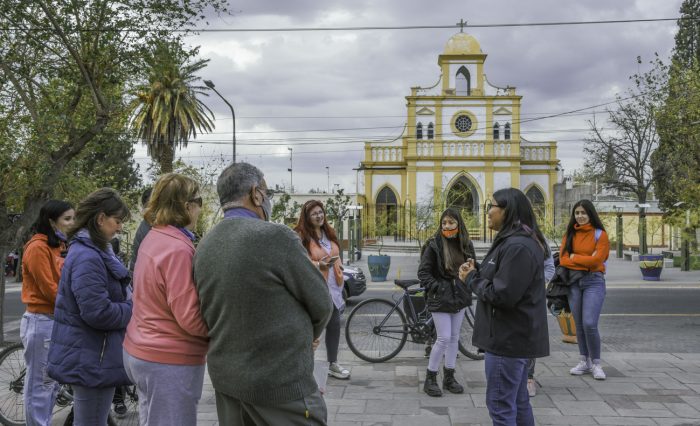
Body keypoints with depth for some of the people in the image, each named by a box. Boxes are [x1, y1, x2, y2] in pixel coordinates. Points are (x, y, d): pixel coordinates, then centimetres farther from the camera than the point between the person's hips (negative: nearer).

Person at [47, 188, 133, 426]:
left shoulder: (92, 251, 12)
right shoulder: (88, 258, -22)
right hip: (92, 360, -11)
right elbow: (98, 312, -28)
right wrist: (133, 310, -12)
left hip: (88, 357, 11)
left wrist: (131, 302, 4)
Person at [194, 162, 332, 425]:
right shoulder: (276, 236, -19)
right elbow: (321, 303, -10)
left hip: (225, 377, 7)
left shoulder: (204, 247, 2)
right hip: (279, 382, -7)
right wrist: (310, 335, 12)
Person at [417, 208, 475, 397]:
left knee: (454, 338, 11)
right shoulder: (434, 245, -11)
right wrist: (436, 289, -16)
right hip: (440, 299, -5)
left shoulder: (466, 245, 5)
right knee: (444, 338, -7)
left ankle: (449, 377, 23)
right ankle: (430, 379, 7)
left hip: (459, 298, 5)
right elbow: (423, 272, -9)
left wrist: (467, 287, 1)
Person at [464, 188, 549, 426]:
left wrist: (473, 278, -10)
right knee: (518, 401, 18)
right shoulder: (514, 241, 13)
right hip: (514, 335, 11)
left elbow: (502, 295, -26)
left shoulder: (517, 246, -22)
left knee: (500, 405, -2)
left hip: (508, 337, -11)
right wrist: (477, 274, 1)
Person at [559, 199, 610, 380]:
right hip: (574, 282, 4)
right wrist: (585, 261, -9)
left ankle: (596, 364, 2)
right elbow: (563, 259, 0)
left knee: (589, 324, -13)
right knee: (579, 325, 9)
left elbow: (597, 259, -12)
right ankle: (584, 361, 21)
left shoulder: (599, 234, -1)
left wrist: (574, 257, -4)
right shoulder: (569, 234, 10)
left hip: (593, 282, -4)